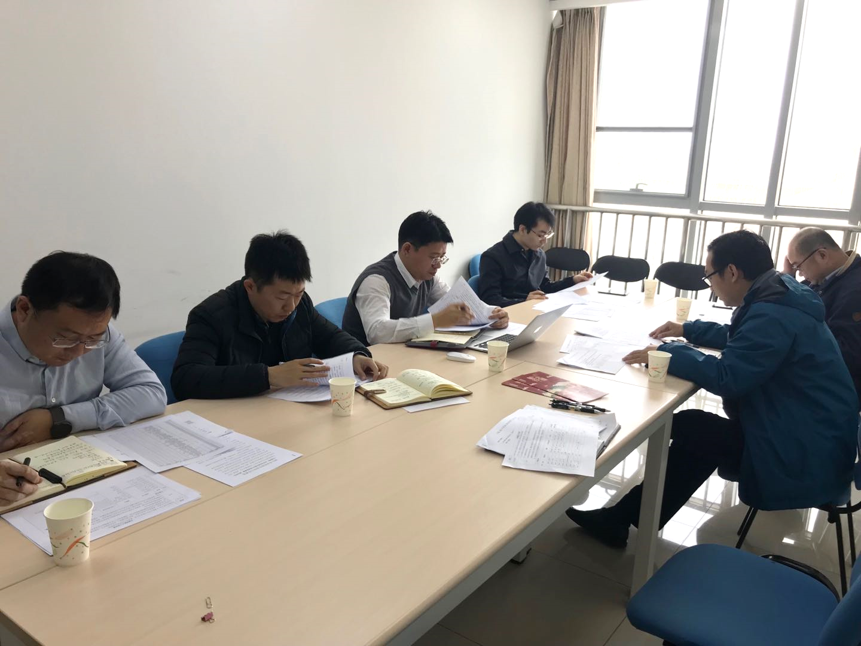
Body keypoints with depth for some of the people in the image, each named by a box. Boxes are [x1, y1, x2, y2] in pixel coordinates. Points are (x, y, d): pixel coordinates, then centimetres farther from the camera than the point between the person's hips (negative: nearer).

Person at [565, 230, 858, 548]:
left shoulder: (773, 315, -25)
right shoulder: (778, 300, 8)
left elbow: (726, 377, -29)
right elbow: (741, 339, 27)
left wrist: (664, 353, -18)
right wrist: (687, 330, 24)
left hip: (807, 457, -10)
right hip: (807, 434, 10)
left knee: (688, 426, -6)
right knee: (697, 430, 9)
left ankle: (624, 519, 10)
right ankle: (625, 517, 13)